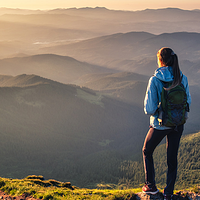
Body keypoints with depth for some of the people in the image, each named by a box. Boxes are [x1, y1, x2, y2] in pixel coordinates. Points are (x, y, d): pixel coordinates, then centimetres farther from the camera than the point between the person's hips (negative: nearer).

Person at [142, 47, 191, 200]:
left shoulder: (155, 80, -20)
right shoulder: (182, 78, -7)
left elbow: (150, 109, -19)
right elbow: (188, 102, 4)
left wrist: (149, 110, 3)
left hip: (160, 124, -4)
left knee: (147, 152, 22)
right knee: (172, 157, 15)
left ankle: (151, 186, 25)